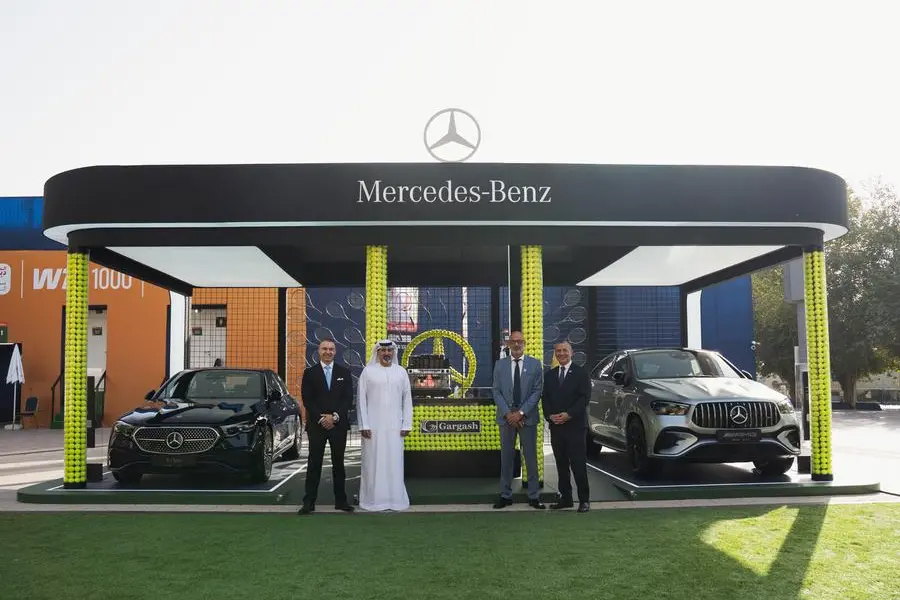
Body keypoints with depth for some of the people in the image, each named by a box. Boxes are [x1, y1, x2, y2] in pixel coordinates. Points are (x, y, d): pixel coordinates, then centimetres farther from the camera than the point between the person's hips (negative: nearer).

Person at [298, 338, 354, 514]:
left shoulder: (344, 372, 7)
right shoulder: (310, 373, 3)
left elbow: (348, 399, 1)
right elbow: (307, 399, -3)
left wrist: (335, 416, -11)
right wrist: (321, 418, -12)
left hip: (339, 424, 1)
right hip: (316, 425, -1)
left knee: (338, 463, 8)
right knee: (314, 463, 1)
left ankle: (341, 500, 14)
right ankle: (309, 502, 5)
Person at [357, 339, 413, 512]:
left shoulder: (401, 372, 9)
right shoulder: (368, 371, 3)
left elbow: (407, 399, 8)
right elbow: (361, 399, 1)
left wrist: (407, 425, 2)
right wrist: (364, 425, -5)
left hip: (395, 426, 2)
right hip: (373, 426, -2)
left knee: (394, 462, 2)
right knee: (373, 462, 0)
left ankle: (395, 498, 11)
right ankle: (373, 499, 7)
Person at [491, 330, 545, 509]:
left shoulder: (535, 364, 2)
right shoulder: (500, 364, 6)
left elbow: (537, 391, -3)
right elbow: (496, 392, 2)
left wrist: (521, 413, -11)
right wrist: (508, 414, -10)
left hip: (527, 417, -1)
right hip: (506, 417, 1)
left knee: (531, 457, 3)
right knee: (506, 457, 6)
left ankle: (534, 496, 10)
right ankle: (505, 495, 13)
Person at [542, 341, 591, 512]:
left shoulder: (581, 373, 0)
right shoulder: (550, 375, 14)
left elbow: (585, 397, -8)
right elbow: (545, 398, 10)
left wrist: (568, 415, -17)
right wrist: (550, 415, -8)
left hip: (575, 426, -4)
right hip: (556, 427, 5)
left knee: (578, 464, -5)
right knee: (561, 464, 8)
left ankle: (584, 500, 2)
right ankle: (565, 498, 15)